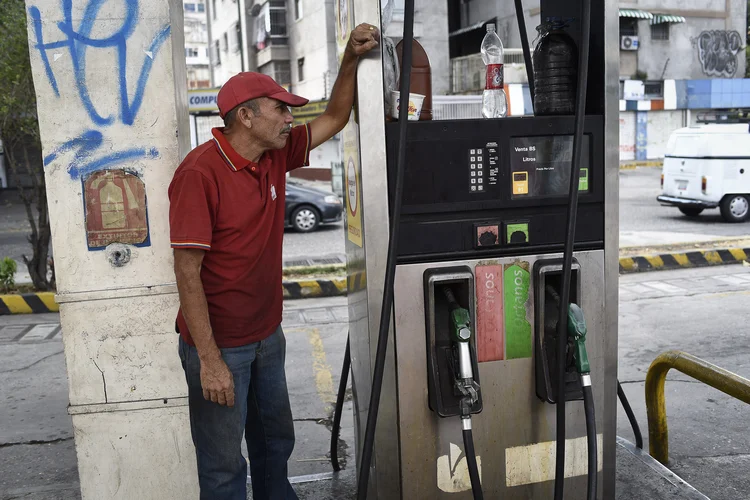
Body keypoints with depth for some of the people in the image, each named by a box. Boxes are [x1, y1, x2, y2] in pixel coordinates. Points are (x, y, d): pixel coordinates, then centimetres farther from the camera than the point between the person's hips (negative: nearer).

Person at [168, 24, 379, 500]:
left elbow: (334, 119, 13)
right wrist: (209, 361, -23)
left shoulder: (275, 156, 0)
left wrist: (352, 58, -2)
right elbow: (188, 273, -23)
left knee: (275, 443, 25)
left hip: (267, 335, 8)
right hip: (220, 345, -7)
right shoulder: (201, 173, -22)